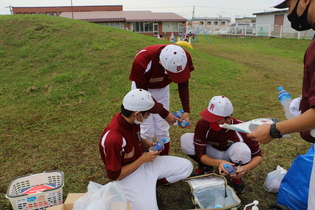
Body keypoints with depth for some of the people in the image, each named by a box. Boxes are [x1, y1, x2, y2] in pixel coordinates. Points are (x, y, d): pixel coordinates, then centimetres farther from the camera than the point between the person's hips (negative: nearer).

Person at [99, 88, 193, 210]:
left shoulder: (131, 120, -11)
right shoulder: (113, 139, -34)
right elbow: (115, 176, -23)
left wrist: (149, 145, -5)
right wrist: (142, 159, -21)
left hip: (143, 163, 7)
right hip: (127, 176, -7)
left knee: (186, 166, 1)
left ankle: (149, 185, 4)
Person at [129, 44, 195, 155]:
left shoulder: (184, 57, -28)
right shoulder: (142, 61, -39)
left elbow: (183, 85, -9)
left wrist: (186, 111, -17)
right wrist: (164, 114, -24)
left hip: (162, 89, 3)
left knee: (162, 130, 6)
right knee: (147, 131, -2)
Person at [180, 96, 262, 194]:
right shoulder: (203, 124, -30)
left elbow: (258, 156, -19)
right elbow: (200, 154, -25)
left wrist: (246, 168, -41)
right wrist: (218, 163, -45)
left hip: (230, 155, -1)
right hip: (212, 156, 1)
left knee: (241, 149, -37)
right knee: (186, 139, -24)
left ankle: (237, 177, -1)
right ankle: (206, 168, 4)